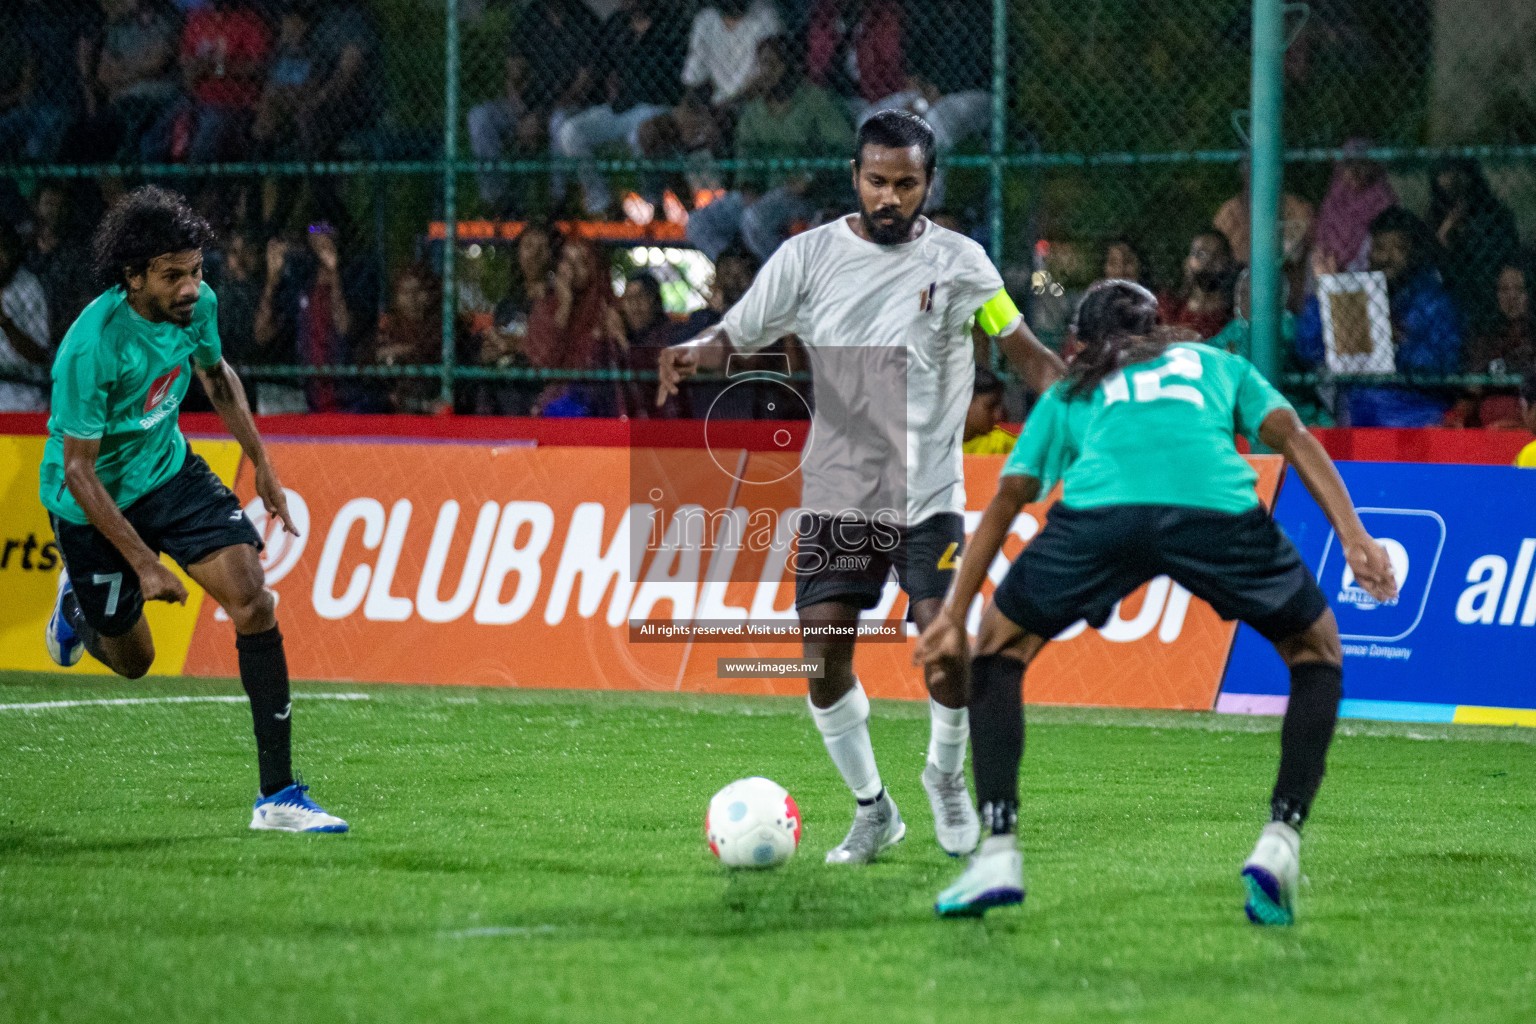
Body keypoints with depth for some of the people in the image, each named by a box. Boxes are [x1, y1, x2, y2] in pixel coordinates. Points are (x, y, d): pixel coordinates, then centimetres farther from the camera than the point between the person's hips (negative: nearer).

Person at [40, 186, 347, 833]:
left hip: (169, 472, 5)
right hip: (95, 503, -5)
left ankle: (277, 795, -14)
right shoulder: (91, 349, -33)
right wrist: (144, 562, -27)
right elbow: (77, 471, -26)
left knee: (252, 600, -15)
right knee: (131, 660, 11)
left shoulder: (195, 304, -14)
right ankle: (77, 601, 49)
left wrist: (261, 464, 11)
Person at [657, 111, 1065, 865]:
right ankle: (872, 808, 12)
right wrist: (693, 354, -21)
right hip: (836, 494, 2)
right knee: (823, 653, -7)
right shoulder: (810, 256, 2)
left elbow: (1028, 353, 2)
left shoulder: (956, 262, -1)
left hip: (928, 497, -2)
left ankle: (946, 774, 16)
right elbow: (737, 334, 1)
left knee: (946, 646, -14)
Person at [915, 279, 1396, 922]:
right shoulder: (1217, 364, 37)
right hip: (1218, 507, 0)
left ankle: (997, 853, 9)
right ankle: (1279, 845, 8)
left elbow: (1006, 500, 29)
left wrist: (954, 617, 27)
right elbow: (1291, 436, 21)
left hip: (1100, 509, 0)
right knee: (1316, 651, 24)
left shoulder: (1069, 393, 37)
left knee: (999, 650, 24)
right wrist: (1353, 537, 11)